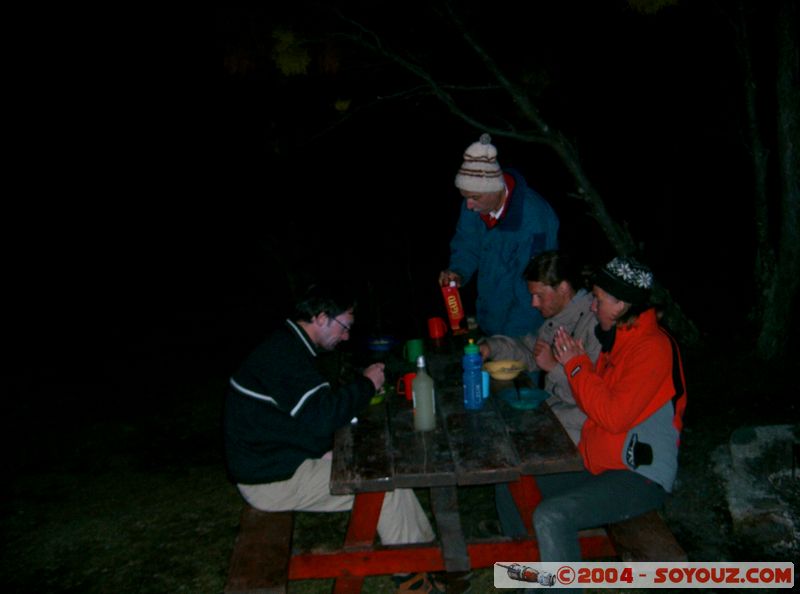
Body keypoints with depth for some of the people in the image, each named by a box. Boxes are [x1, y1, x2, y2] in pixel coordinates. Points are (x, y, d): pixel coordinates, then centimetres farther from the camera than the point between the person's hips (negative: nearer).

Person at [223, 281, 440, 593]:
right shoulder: (285, 354, -24)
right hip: (272, 480, -10)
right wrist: (366, 384, -17)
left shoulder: (286, 346, 10)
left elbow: (314, 412, 17)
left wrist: (360, 391, 2)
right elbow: (323, 417, -30)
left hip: (275, 460, 10)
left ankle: (425, 548, 10)